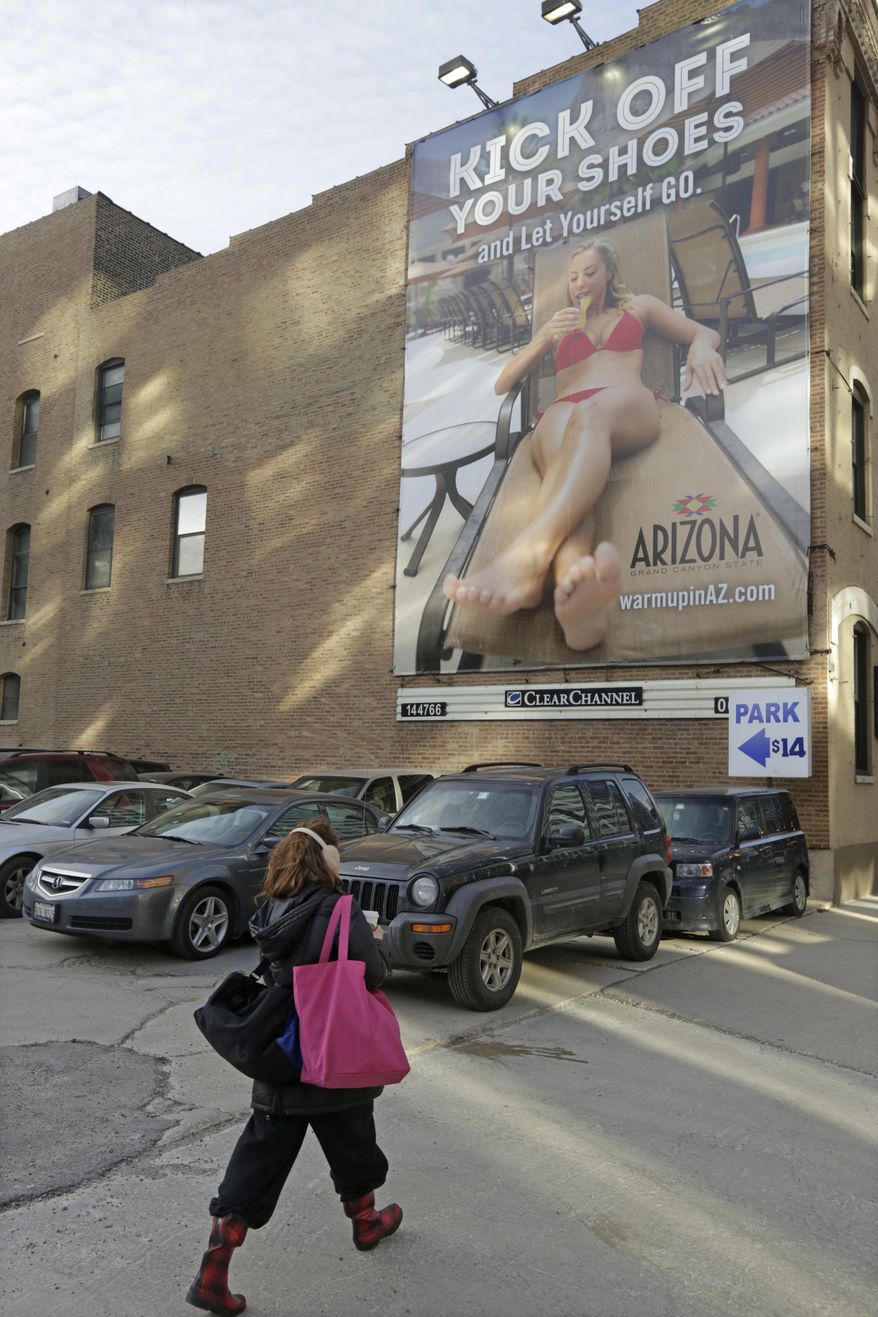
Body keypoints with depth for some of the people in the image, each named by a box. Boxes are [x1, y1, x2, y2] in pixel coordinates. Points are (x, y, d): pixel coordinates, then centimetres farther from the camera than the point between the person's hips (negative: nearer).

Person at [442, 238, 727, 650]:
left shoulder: (638, 306, 35)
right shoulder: (558, 326, 38)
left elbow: (705, 332, 31)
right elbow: (502, 385, 29)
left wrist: (700, 348, 4)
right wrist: (544, 337, 11)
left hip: (627, 406, -1)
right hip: (563, 411, 1)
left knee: (590, 414, -42)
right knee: (561, 437, -40)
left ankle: (526, 556, -73)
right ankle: (571, 582, -75)